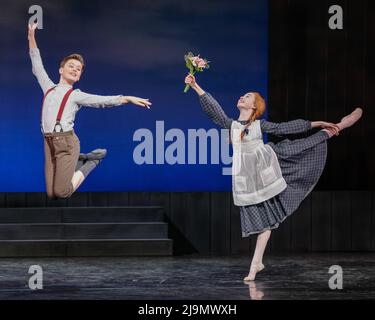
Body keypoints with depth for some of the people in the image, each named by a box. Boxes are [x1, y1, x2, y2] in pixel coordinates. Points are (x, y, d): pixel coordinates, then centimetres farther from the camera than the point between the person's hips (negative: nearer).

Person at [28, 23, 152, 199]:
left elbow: (103, 100, -2)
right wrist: (31, 37, 26)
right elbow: (37, 65, 28)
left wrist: (129, 98, -13)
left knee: (62, 192, -15)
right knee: (51, 194, -2)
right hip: (49, 142, 4)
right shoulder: (49, 88, 20)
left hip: (66, 141, -4)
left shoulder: (76, 95, 7)